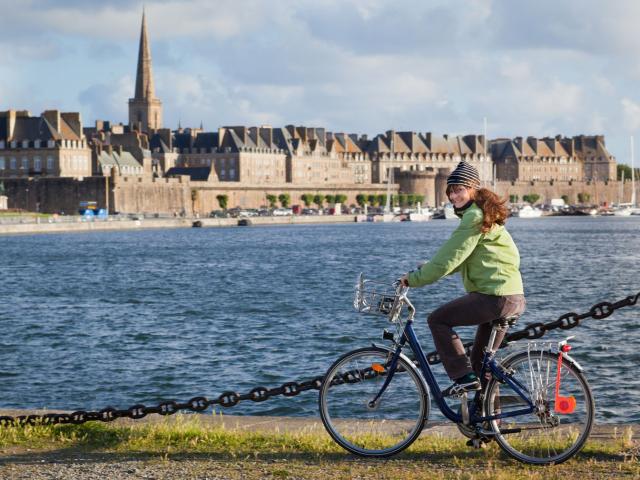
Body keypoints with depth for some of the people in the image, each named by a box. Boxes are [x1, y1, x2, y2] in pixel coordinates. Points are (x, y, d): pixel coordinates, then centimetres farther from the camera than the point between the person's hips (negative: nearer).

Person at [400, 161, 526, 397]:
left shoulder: (474, 217, -12)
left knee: (438, 320, -2)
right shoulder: (482, 214, 20)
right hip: (514, 297, 10)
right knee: (481, 360, 16)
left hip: (495, 296, -10)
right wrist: (428, 267, 16)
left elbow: (450, 258, -14)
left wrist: (414, 278, -7)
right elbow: (460, 258, 25)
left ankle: (464, 377, -4)